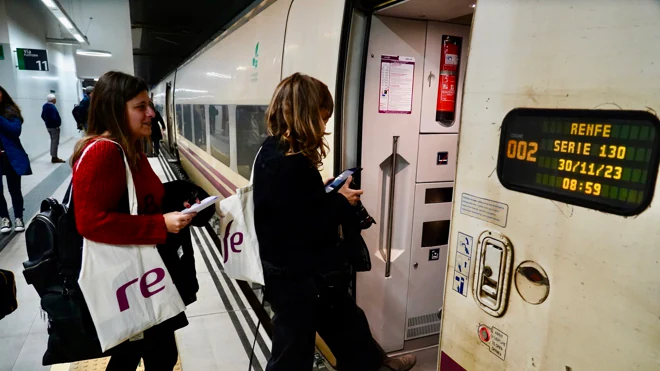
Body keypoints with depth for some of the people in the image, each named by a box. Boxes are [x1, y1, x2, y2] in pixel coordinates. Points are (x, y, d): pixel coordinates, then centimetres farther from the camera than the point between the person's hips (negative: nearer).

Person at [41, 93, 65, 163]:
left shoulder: (45, 106, 10)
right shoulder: (52, 107, -20)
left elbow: (43, 116, 16)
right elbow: (53, 118, -27)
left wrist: (47, 122, 18)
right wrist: (57, 124, -15)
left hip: (49, 126, 10)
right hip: (54, 127, -10)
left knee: (53, 141, 17)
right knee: (55, 142, -5)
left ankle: (53, 156, 22)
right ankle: (54, 158, -2)